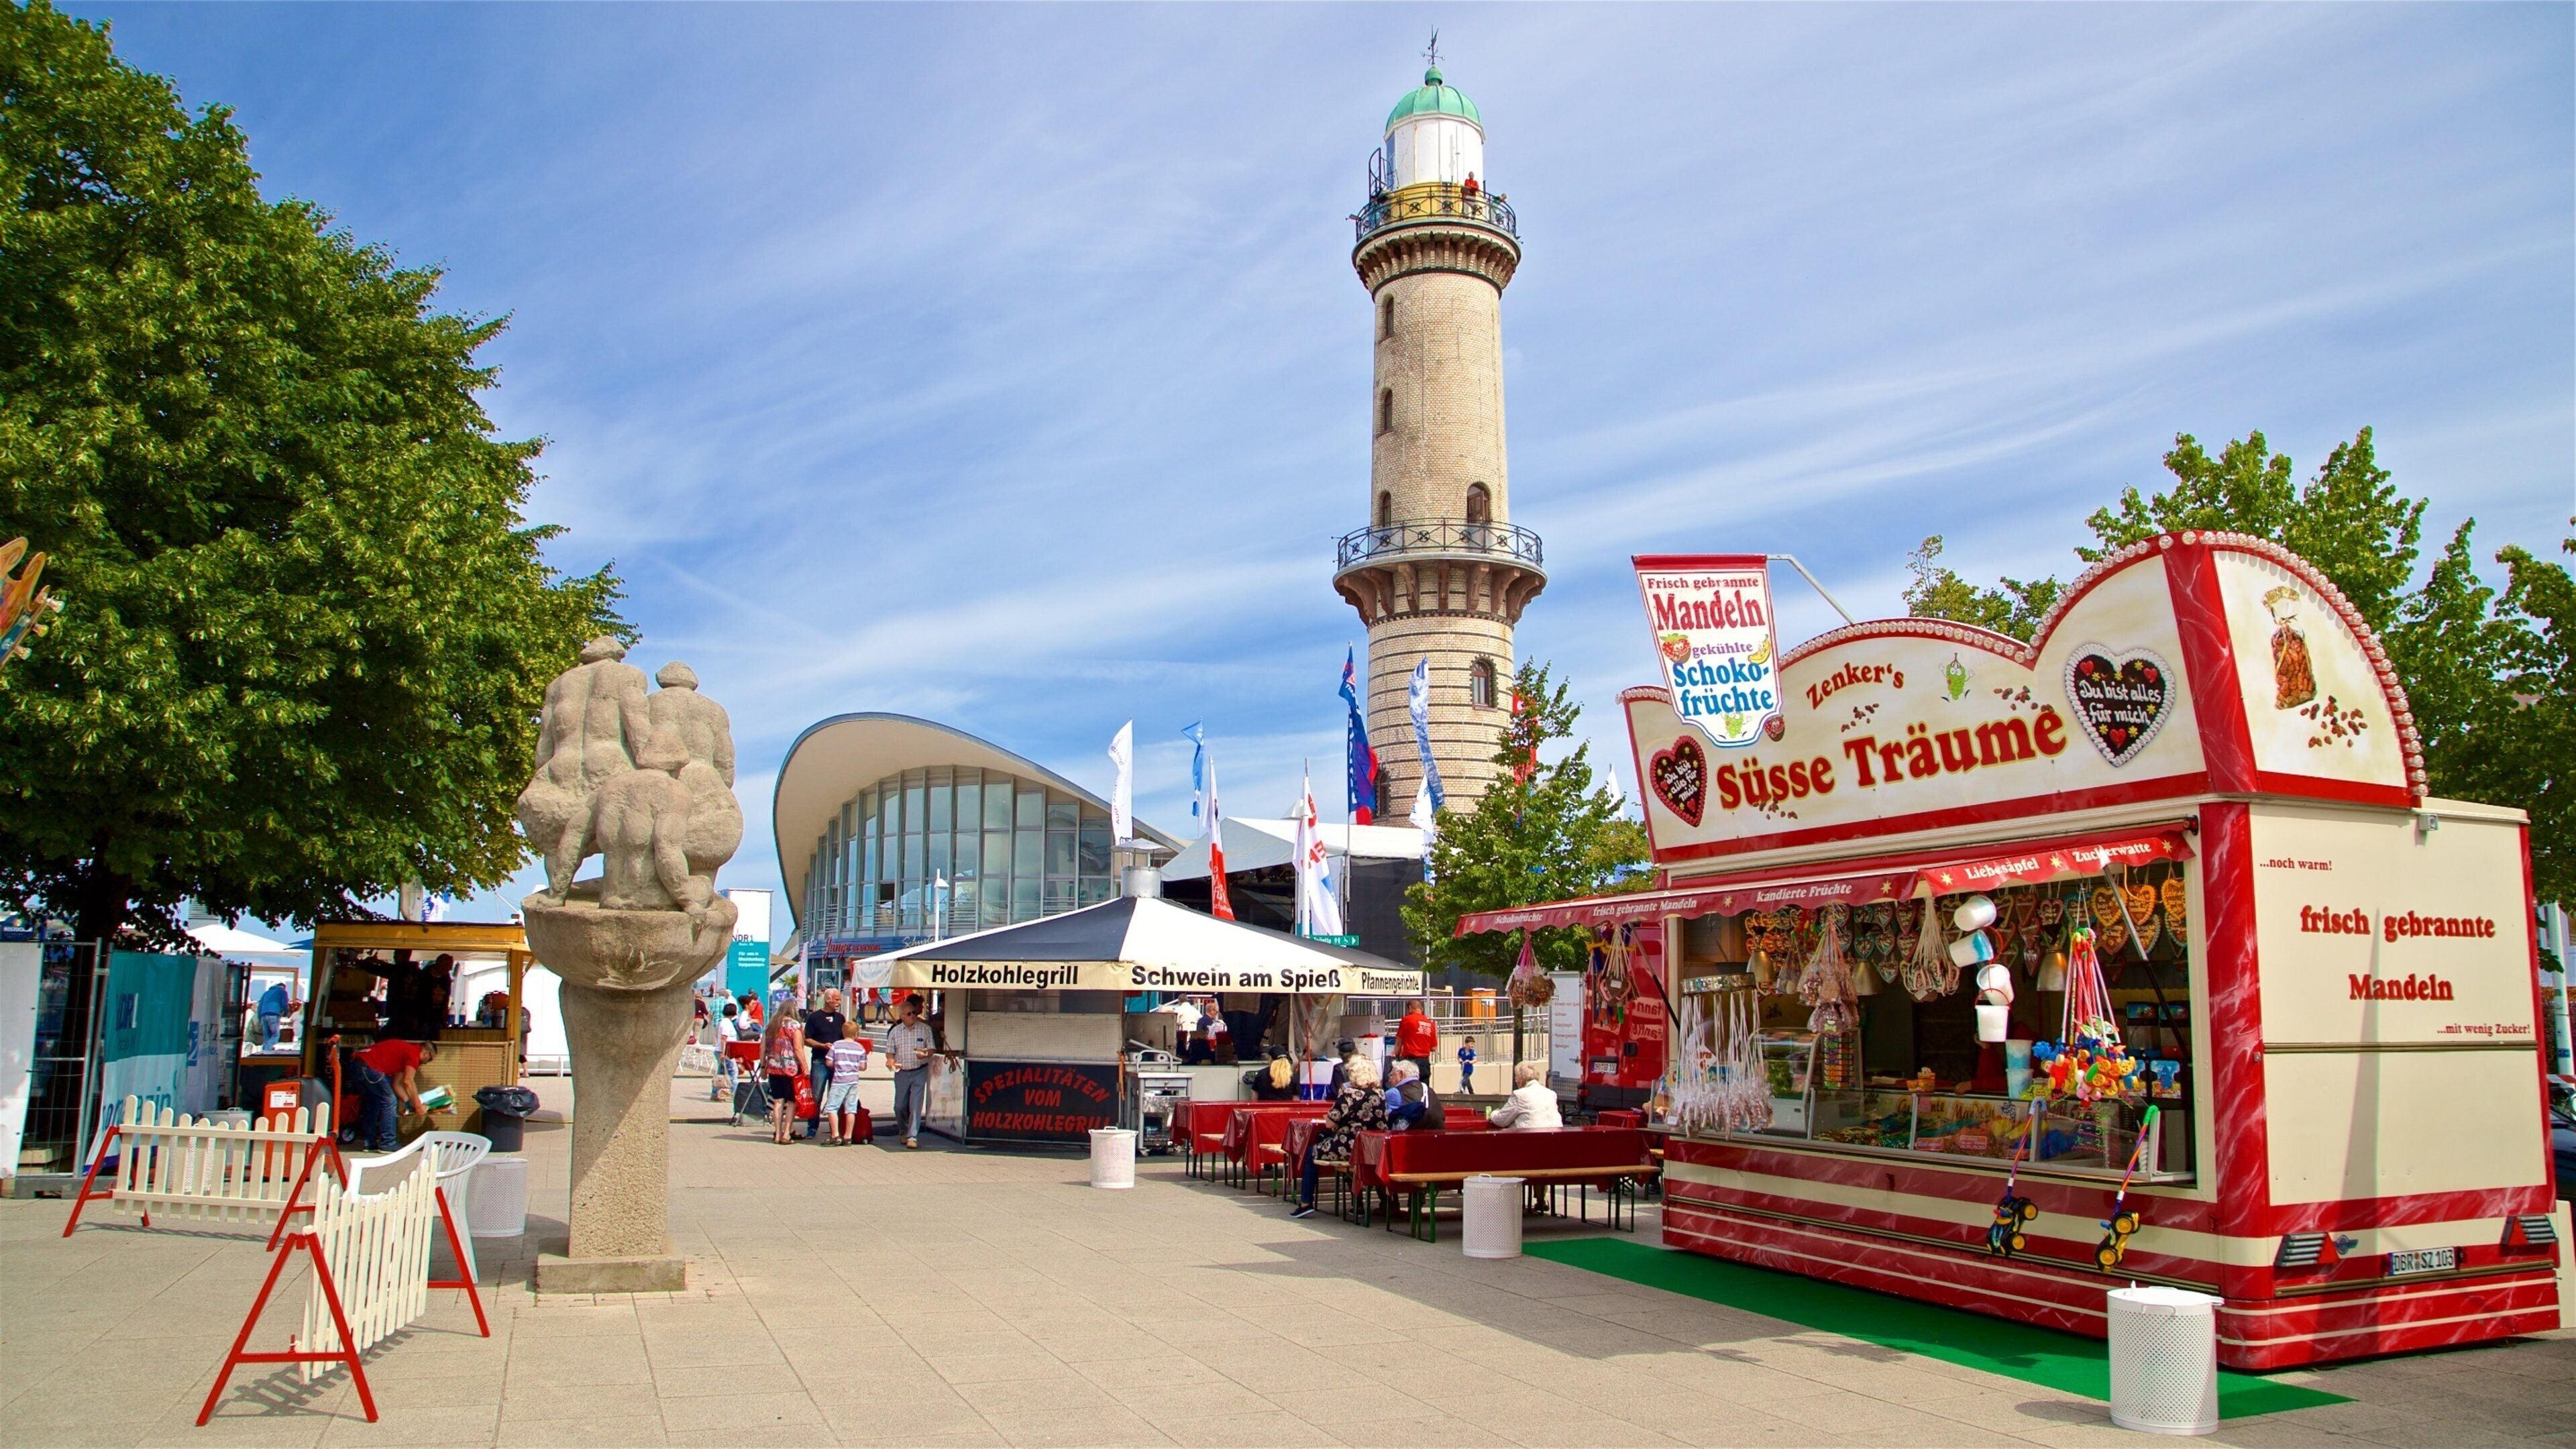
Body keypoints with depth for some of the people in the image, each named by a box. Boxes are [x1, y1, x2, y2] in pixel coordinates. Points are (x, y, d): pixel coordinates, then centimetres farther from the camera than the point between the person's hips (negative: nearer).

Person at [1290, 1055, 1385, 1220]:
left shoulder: (1348, 1094, -16)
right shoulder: (1380, 1095, 1)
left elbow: (1330, 1124, -14)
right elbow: (1382, 1126, 12)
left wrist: (1328, 1117, 11)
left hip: (1348, 1148, -6)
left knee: (1311, 1152, 19)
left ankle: (1306, 1204, 18)